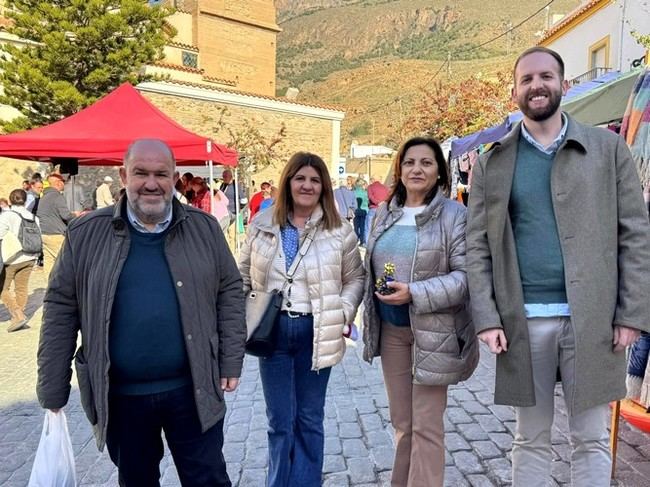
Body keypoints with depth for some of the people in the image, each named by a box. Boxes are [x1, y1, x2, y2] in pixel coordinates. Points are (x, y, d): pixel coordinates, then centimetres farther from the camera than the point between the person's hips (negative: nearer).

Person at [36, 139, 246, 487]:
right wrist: (53, 390, 2)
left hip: (192, 388, 0)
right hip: (120, 394, 1)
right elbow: (61, 308, 0)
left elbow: (229, 292, 1)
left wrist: (230, 362, -2)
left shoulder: (204, 228, -3)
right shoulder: (86, 234, -4)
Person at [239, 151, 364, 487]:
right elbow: (244, 276, 9)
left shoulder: (339, 231, -2)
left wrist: (343, 312, -10)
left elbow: (355, 278, 5)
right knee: (280, 421, 13)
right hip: (272, 330, 1)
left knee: (310, 420, 15)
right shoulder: (262, 225, 2)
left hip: (315, 333, -1)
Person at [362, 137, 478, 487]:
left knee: (426, 425, 4)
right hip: (390, 329, 5)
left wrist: (414, 293, -22)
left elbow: (465, 275, -12)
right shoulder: (385, 213, 9)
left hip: (432, 330, -5)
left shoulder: (454, 214, -8)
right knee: (401, 422, 17)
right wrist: (370, 318, 10)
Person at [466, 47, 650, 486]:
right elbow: (478, 247, 1)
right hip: (523, 320, 1)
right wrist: (487, 317, -8)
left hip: (591, 318, 0)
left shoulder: (608, 148, 6)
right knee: (531, 439, 14)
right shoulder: (492, 163, 6)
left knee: (592, 439, 13)